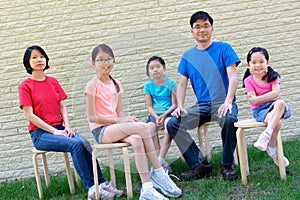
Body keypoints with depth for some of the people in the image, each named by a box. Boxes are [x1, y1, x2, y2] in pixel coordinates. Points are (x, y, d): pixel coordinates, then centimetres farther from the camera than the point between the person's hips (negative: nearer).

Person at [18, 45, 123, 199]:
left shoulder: (53, 82, 15)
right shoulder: (25, 86, -1)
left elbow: (62, 107, 12)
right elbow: (29, 115, -8)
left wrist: (67, 127, -7)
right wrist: (54, 131, -15)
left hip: (60, 129, 5)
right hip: (40, 133, -4)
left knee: (84, 143, -25)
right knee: (76, 144, -29)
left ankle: (101, 184, -25)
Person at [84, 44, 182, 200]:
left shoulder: (116, 84, 14)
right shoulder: (93, 85, -5)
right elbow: (91, 117, -10)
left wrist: (127, 119, -8)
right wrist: (118, 120, -14)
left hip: (116, 127, 6)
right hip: (100, 131, -5)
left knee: (137, 140, -30)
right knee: (143, 127, -27)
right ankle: (158, 173, -20)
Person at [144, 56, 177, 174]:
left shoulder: (171, 83, 3)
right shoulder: (148, 86, 10)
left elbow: (174, 104, -1)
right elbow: (150, 106, 6)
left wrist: (164, 116, -15)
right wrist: (156, 117, -14)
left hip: (168, 113, -2)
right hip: (155, 115, 2)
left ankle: (160, 160, -34)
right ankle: (164, 164, -31)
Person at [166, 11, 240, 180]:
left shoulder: (223, 49, 3)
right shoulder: (188, 56, 13)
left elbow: (233, 77, -6)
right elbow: (182, 84, 12)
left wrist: (228, 102, -21)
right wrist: (180, 106, -6)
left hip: (223, 102, -4)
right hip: (201, 105, 4)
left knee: (230, 120, -37)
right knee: (172, 124, -17)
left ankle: (227, 165, -14)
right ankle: (200, 165, -10)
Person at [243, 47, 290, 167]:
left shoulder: (272, 76, 4)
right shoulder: (248, 80, 0)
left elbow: (276, 93, -11)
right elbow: (252, 100, -9)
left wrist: (257, 99, -18)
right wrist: (271, 97, -13)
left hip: (274, 105, 2)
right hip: (259, 110, -2)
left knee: (280, 103, -38)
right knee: (276, 123, -34)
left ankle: (266, 135, -37)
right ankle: (273, 151, -15)